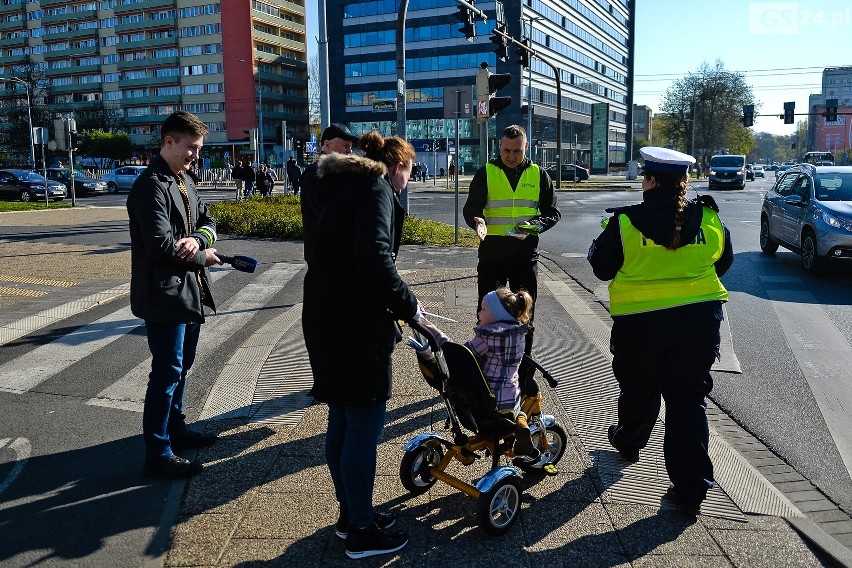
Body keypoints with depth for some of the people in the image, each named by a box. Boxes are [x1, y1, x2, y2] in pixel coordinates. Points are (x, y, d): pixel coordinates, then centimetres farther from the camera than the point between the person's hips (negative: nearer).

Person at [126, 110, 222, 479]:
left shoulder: (184, 180, 13)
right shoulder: (151, 186, -17)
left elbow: (207, 222, 11)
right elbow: (161, 245, -25)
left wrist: (197, 239, -12)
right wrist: (203, 257, -10)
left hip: (188, 292, 9)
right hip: (164, 295, -9)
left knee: (181, 366, 20)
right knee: (167, 372, -3)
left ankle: (175, 428, 37)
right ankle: (157, 455, 7)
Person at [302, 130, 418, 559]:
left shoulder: (346, 188, 20)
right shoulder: (376, 188, -9)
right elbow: (375, 258, -23)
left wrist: (393, 307, 21)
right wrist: (407, 305, -10)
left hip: (327, 318, 10)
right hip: (354, 325, -10)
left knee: (342, 420, 18)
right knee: (365, 424, 1)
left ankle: (350, 512, 32)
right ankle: (361, 531, 14)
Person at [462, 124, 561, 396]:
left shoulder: (538, 175, 6)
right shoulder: (486, 173, 2)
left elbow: (553, 212, 8)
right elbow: (470, 209, 0)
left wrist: (536, 226, -13)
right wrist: (477, 222, -23)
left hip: (526, 255, 1)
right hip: (491, 255, -1)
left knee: (525, 318, 9)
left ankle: (524, 374, 22)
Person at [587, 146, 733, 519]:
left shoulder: (626, 222, -12)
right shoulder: (709, 219, -2)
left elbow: (602, 269, -3)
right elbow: (723, 263, 13)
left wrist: (598, 245, 16)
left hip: (639, 321, -1)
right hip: (699, 319, 2)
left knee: (639, 391, 20)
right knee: (689, 399, 6)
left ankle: (627, 443, 47)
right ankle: (690, 491, 7)